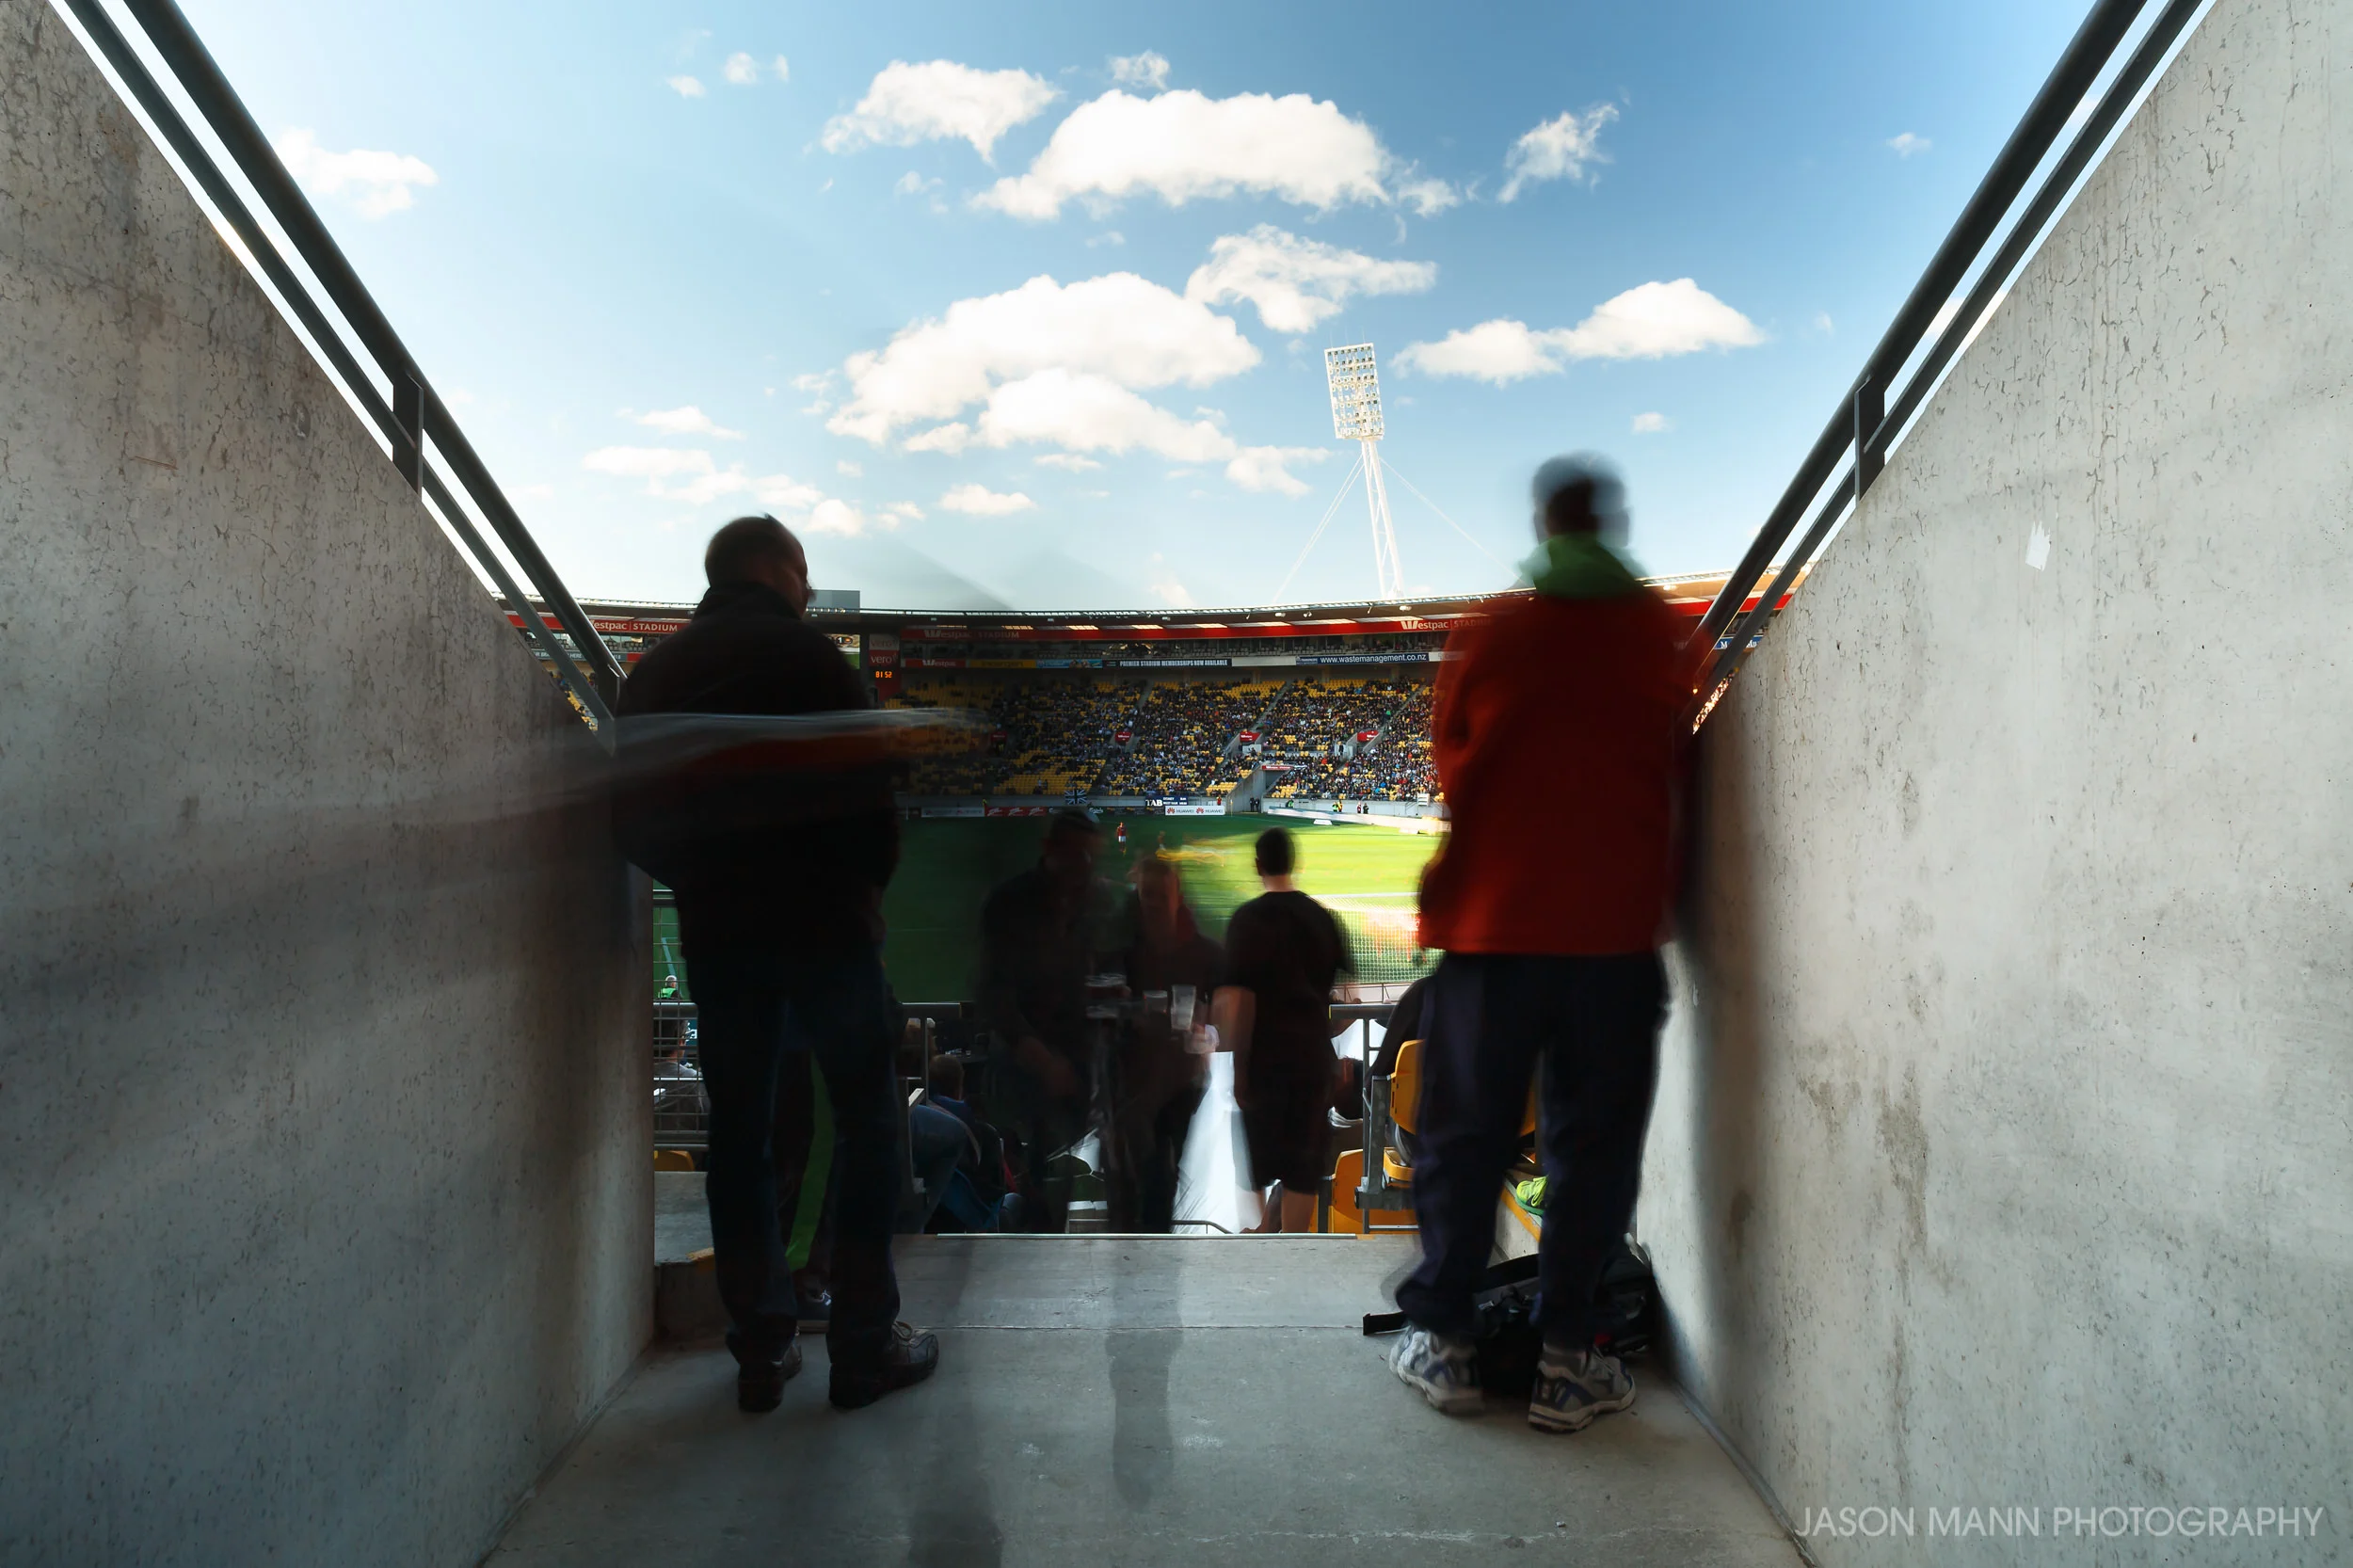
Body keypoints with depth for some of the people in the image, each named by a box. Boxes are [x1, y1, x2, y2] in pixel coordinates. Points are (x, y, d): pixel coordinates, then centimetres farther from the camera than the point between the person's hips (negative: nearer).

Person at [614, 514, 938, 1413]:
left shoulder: (654, 672, 10)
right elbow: (864, 790, -13)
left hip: (714, 933, 5)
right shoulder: (804, 653, -6)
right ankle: (865, 1343, 5)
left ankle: (761, 1347, 15)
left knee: (739, 1131, 11)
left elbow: (635, 818, 11)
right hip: (820, 919, -5)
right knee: (866, 1121, 5)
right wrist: (870, 881, 3)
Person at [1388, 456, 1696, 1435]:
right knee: (1593, 1142, 8)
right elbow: (1674, 775, 11)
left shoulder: (1488, 638, -1)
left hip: (1491, 924, 0)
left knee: (1466, 1134, 10)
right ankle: (1566, 1359, 11)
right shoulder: (1664, 638, 1)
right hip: (1617, 928, 0)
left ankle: (1443, 1339, 16)